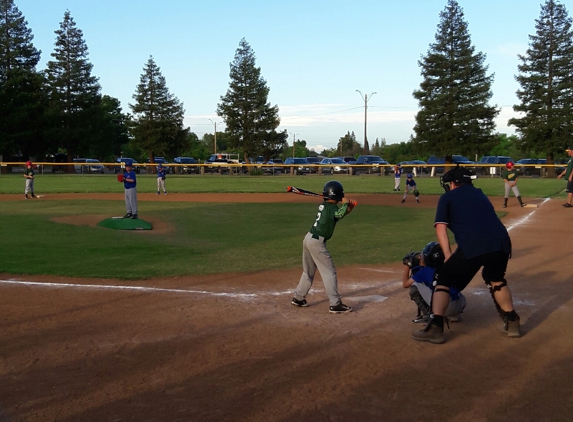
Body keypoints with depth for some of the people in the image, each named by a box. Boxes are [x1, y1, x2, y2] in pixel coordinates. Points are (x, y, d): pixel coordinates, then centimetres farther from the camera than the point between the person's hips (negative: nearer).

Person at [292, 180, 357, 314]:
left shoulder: (323, 205, 11)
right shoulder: (332, 207, -13)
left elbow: (338, 215, 19)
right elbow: (340, 214, -35)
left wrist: (349, 207, 2)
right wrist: (345, 203, -16)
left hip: (309, 238, 9)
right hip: (317, 242, -9)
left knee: (308, 271, 21)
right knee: (329, 272, -3)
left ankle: (298, 298, 29)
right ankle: (335, 304, -3)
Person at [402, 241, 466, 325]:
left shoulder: (424, 271, 2)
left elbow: (405, 284, 13)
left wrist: (407, 265, 25)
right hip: (461, 306, 6)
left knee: (414, 285, 5)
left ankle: (427, 315, 5)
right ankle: (454, 315, 20)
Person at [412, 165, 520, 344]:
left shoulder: (448, 197, 17)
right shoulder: (480, 194, 32)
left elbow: (441, 228, 6)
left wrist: (448, 256, 3)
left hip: (473, 246, -5)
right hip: (501, 241, 5)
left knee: (444, 279, 10)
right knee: (496, 279, 32)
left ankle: (435, 328, -1)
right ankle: (512, 322, 33)